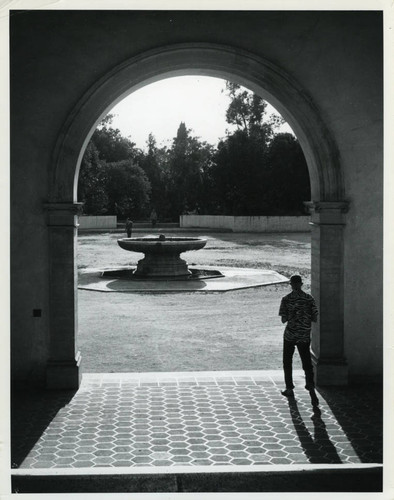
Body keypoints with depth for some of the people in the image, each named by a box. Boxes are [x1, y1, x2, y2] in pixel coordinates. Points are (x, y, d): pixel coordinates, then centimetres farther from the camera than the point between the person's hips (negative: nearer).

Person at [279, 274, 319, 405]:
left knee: (287, 363, 16)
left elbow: (283, 320, -8)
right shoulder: (309, 298, -1)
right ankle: (311, 388, -16)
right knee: (307, 364, 3)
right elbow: (315, 319, 0)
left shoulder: (286, 299, -7)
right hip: (305, 336, 1)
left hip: (290, 335, -1)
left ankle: (289, 389, 22)